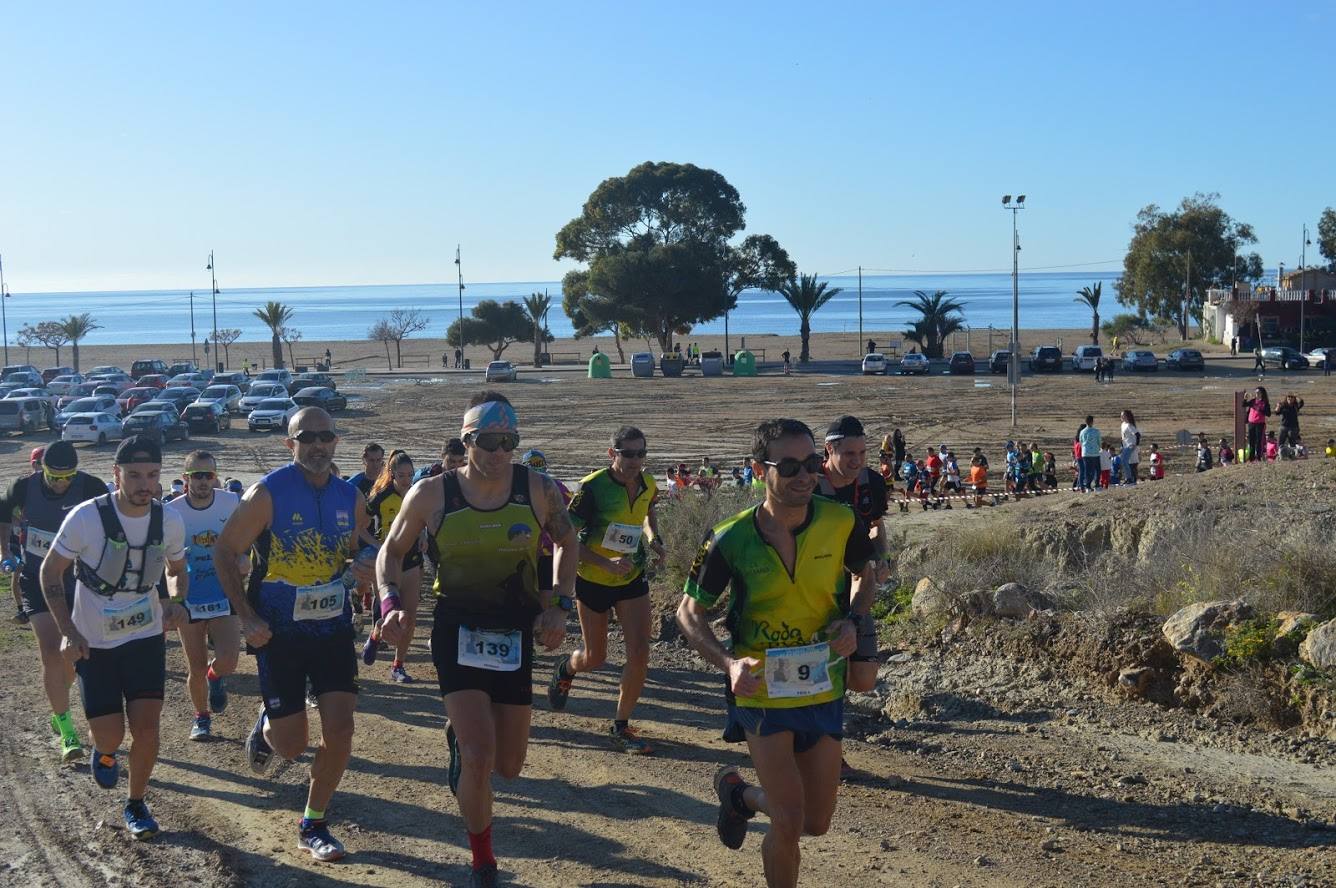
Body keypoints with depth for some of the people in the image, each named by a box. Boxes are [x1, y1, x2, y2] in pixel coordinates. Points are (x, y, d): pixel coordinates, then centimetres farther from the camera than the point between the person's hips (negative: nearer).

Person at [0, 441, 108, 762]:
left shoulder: (91, 488, -16)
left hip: (77, 580, 0)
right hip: (37, 578, 0)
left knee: (72, 655, 7)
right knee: (51, 654, -12)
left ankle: (58, 712, 35)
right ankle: (67, 732, -5)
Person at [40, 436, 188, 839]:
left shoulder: (169, 521, -10)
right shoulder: (86, 517, -20)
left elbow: (177, 571, 9)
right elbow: (51, 572, -7)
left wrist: (176, 601, -14)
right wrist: (68, 631, -15)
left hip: (146, 638, 2)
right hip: (94, 645, -2)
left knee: (146, 729, -5)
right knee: (111, 736, -2)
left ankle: (136, 805, 19)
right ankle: (104, 753, 36)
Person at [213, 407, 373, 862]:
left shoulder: (351, 497, 1)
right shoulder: (267, 494, -13)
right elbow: (224, 552, -6)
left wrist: (364, 567, -10)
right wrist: (247, 617, -13)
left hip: (333, 627, 4)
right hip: (279, 633, -3)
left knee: (339, 730, -5)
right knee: (292, 745, 1)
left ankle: (313, 825, 15)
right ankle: (265, 725, 39)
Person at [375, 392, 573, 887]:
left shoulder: (538, 490, -7)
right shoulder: (431, 495, -10)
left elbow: (566, 541, 10)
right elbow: (391, 551, 5)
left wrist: (560, 605, -1)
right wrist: (390, 602, -12)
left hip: (515, 636, 2)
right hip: (456, 630, -2)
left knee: (508, 767, 9)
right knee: (479, 756, -16)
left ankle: (458, 733, 46)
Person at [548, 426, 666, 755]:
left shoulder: (648, 484, -6)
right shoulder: (593, 486, -22)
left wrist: (654, 540, -1)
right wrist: (606, 562, -31)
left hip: (632, 580, 3)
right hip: (593, 581, -3)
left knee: (639, 653, -10)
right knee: (594, 658, 11)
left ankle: (621, 727, 7)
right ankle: (566, 668, 49)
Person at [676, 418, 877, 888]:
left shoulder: (841, 523, -12)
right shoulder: (731, 540, -16)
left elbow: (867, 574, 10)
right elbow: (689, 613, -3)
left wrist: (854, 621, -10)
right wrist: (728, 662, -20)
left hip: (825, 689, 3)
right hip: (761, 688, -3)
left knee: (817, 822, 12)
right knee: (790, 823, -7)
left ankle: (740, 793, 41)